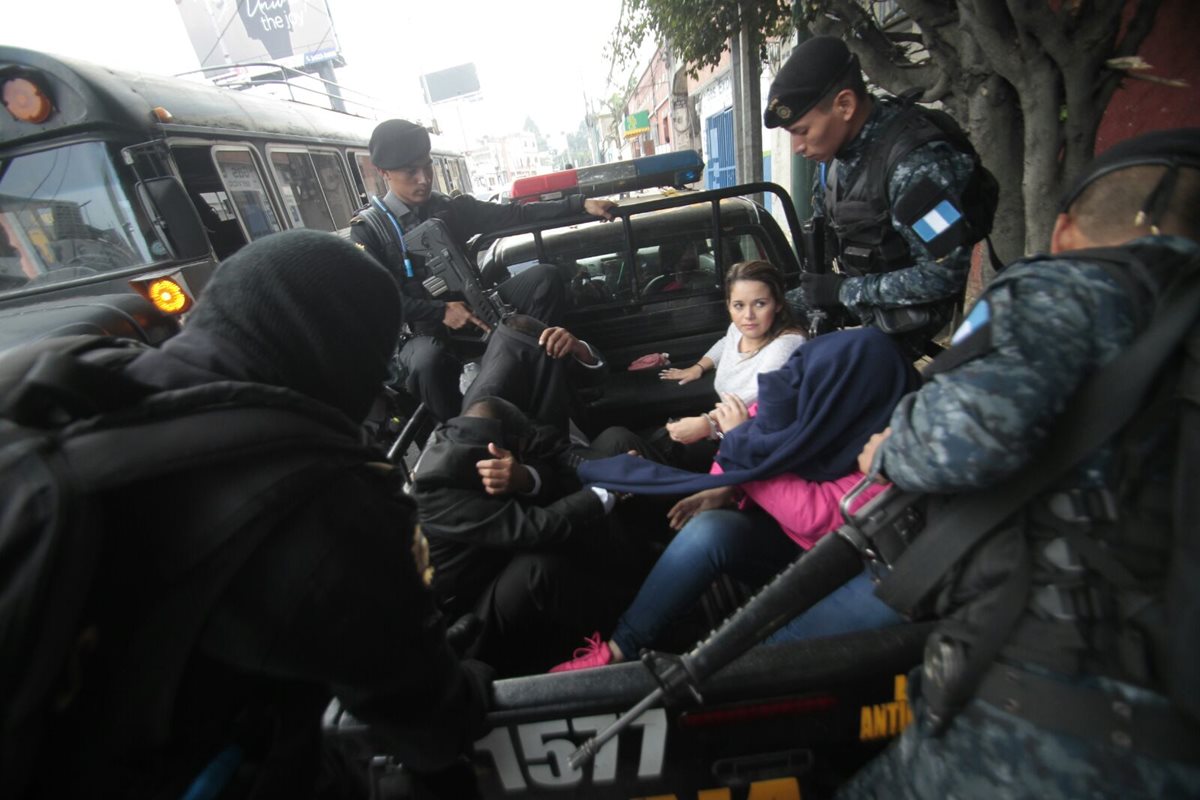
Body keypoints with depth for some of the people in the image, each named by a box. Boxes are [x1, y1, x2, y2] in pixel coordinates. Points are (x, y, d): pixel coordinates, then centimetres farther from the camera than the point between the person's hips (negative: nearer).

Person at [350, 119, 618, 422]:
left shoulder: (452, 208, 10)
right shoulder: (367, 228, 0)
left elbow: (514, 214, 5)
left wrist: (580, 204, -2)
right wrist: (439, 311, -22)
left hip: (471, 307, 4)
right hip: (422, 331, -3)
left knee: (544, 276, -16)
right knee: (428, 362, -41)